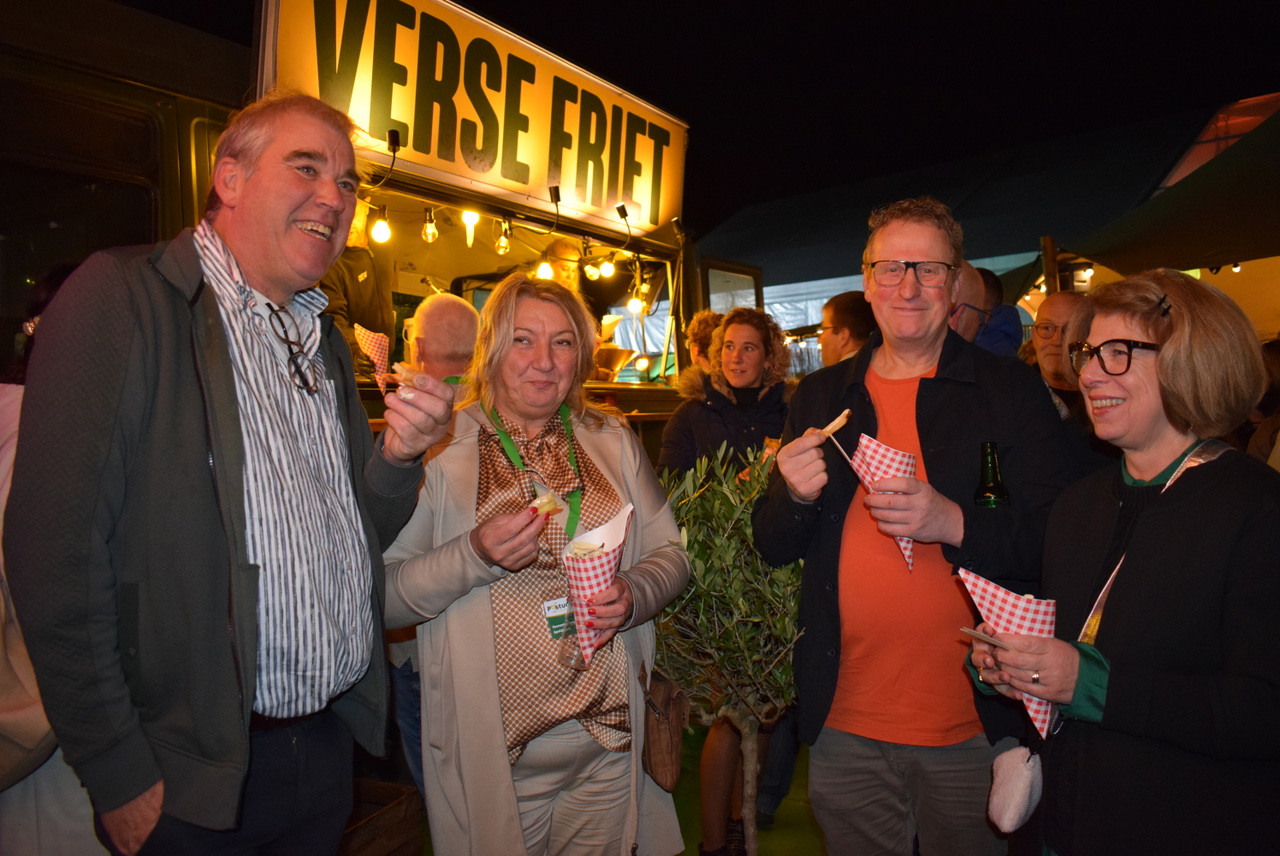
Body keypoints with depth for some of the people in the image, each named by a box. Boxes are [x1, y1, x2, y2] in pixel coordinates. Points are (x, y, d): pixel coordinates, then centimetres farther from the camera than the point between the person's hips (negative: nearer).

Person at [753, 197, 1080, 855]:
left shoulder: (1011, 390, -4)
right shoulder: (819, 397, 4)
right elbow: (772, 547, 7)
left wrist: (952, 522, -23)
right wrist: (795, 496, -14)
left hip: (975, 729, -2)